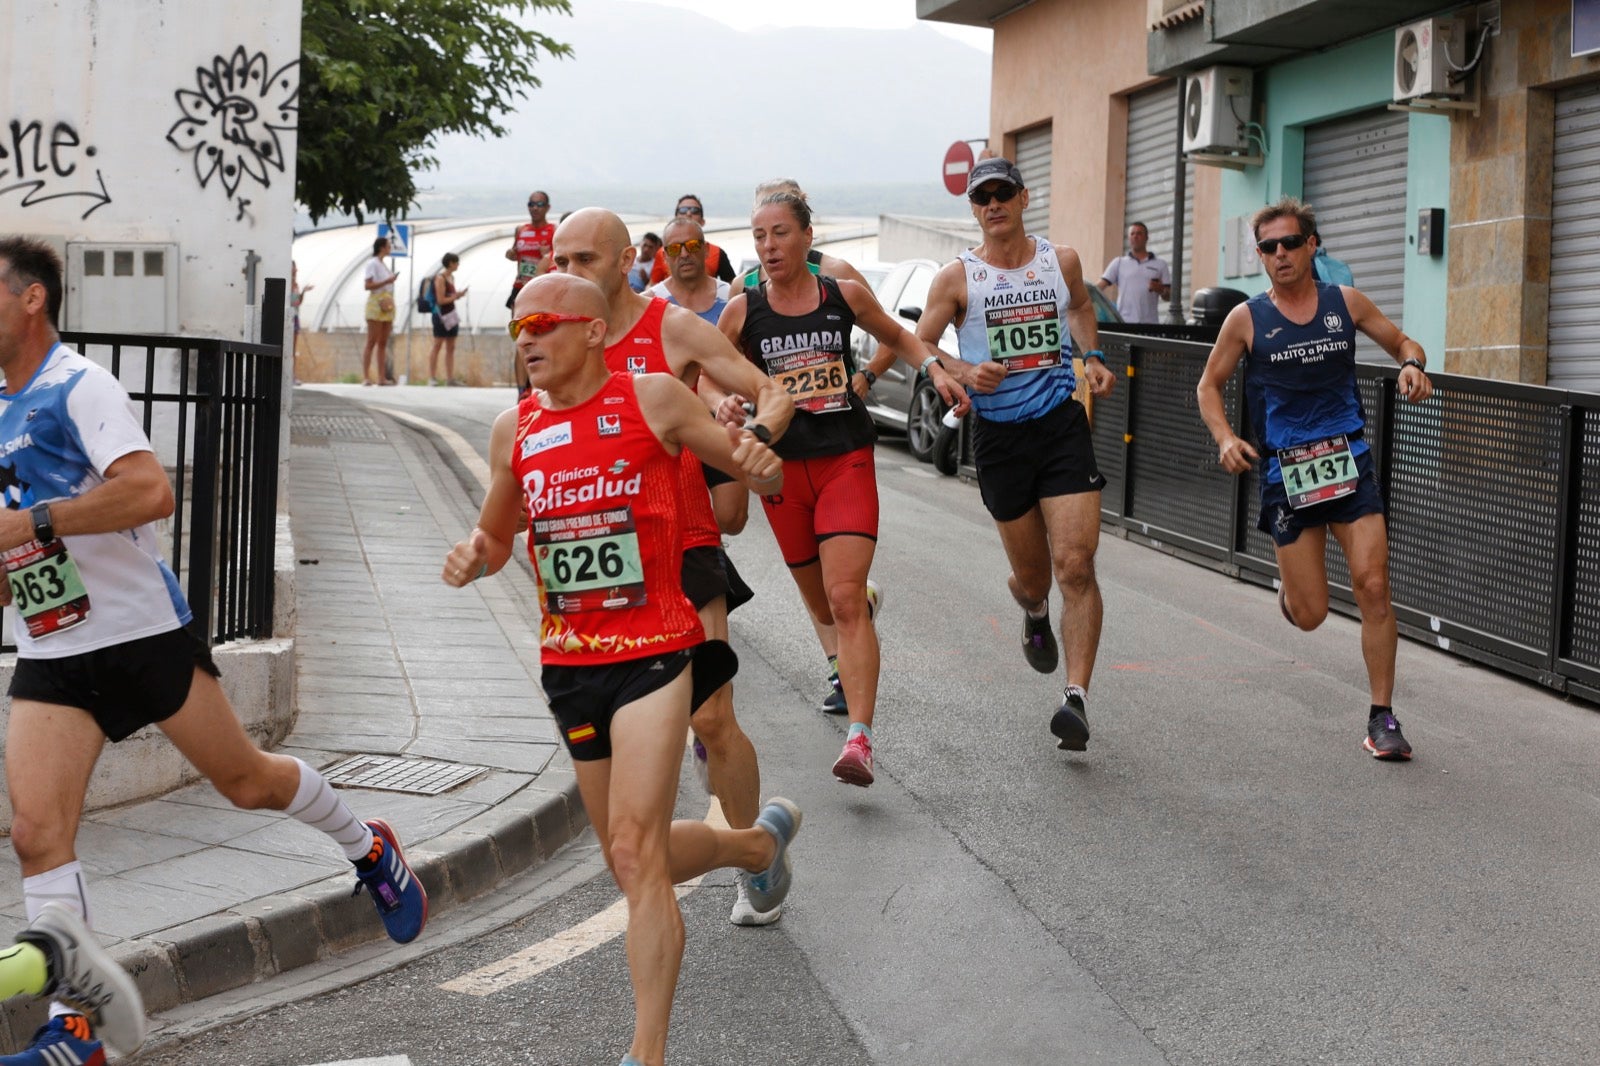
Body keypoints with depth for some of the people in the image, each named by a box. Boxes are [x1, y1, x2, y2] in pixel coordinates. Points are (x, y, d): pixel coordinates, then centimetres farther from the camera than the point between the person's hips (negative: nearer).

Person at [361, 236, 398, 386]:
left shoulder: (384, 265, 18)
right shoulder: (372, 263, -6)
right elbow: (367, 285, -14)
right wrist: (387, 282, -20)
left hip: (387, 306, 8)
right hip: (376, 304, -8)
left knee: (383, 343, 5)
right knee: (372, 342, -8)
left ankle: (382, 377, 4)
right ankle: (366, 377, -8)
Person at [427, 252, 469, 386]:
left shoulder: (451, 277, 12)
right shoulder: (440, 278, -13)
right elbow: (441, 300, -17)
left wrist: (458, 294, 1)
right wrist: (455, 296, -10)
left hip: (451, 314, 9)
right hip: (441, 315, -9)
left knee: (451, 347, 7)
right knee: (437, 345, -3)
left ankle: (450, 377, 8)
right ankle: (432, 376, 1)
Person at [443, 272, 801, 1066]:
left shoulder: (653, 399, -5)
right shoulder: (514, 430, 7)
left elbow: (761, 477, 2)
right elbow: (497, 537, 20)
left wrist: (761, 465, -22)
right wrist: (475, 555, -3)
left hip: (654, 651, -6)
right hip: (569, 663, 6)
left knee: (635, 849, -16)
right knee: (633, 862, 16)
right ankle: (761, 841, 46)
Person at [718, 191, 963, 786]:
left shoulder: (845, 296, 1)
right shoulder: (742, 309, -1)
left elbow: (899, 339, 18)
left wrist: (934, 370, 1)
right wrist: (725, 403, -15)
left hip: (847, 461, -2)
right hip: (783, 467, 2)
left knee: (845, 601, -16)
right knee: (819, 604, 14)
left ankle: (860, 739, -21)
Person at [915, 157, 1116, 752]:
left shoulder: (1062, 261, 6)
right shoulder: (957, 278, -1)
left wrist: (1091, 357, 10)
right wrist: (964, 373, -17)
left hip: (1063, 425, 0)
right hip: (998, 436, 0)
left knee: (1075, 565, -14)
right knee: (1032, 576, 11)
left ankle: (1077, 698, -15)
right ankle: (1035, 613, 50)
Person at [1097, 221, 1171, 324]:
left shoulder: (1160, 264, 14)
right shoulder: (1118, 263, 13)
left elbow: (1168, 296, 12)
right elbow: (1100, 287, 5)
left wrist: (1161, 290, -11)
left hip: (1149, 323, 0)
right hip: (1123, 323, 0)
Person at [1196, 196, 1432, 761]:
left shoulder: (1347, 302, 4)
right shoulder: (1246, 319, -1)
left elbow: (1403, 342, 16)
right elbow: (1209, 385, 8)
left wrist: (1412, 364, -8)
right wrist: (1225, 438, -9)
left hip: (1349, 461, 1)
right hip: (1285, 474, -1)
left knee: (1373, 587, -11)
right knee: (1310, 615, -1)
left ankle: (1382, 719, 0)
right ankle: (1289, 589, 39)